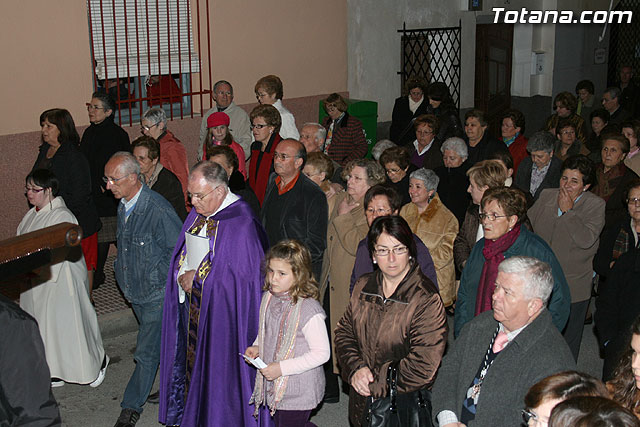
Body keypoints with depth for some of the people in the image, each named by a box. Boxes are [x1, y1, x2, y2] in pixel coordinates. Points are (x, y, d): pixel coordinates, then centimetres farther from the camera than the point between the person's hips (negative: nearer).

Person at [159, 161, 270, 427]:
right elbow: (183, 255, 11)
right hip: (194, 306, 7)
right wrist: (183, 275, -10)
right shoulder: (198, 213, 3)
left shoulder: (241, 222, -20)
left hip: (222, 313, -7)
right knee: (194, 361, 18)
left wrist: (196, 278, -16)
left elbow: (241, 274, -21)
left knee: (218, 369, 6)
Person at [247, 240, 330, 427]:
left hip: (299, 392, -7)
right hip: (273, 386, 8)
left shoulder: (309, 309, -24)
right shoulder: (268, 298, -1)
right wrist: (257, 347, -2)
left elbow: (321, 353, -21)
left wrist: (282, 368, -22)